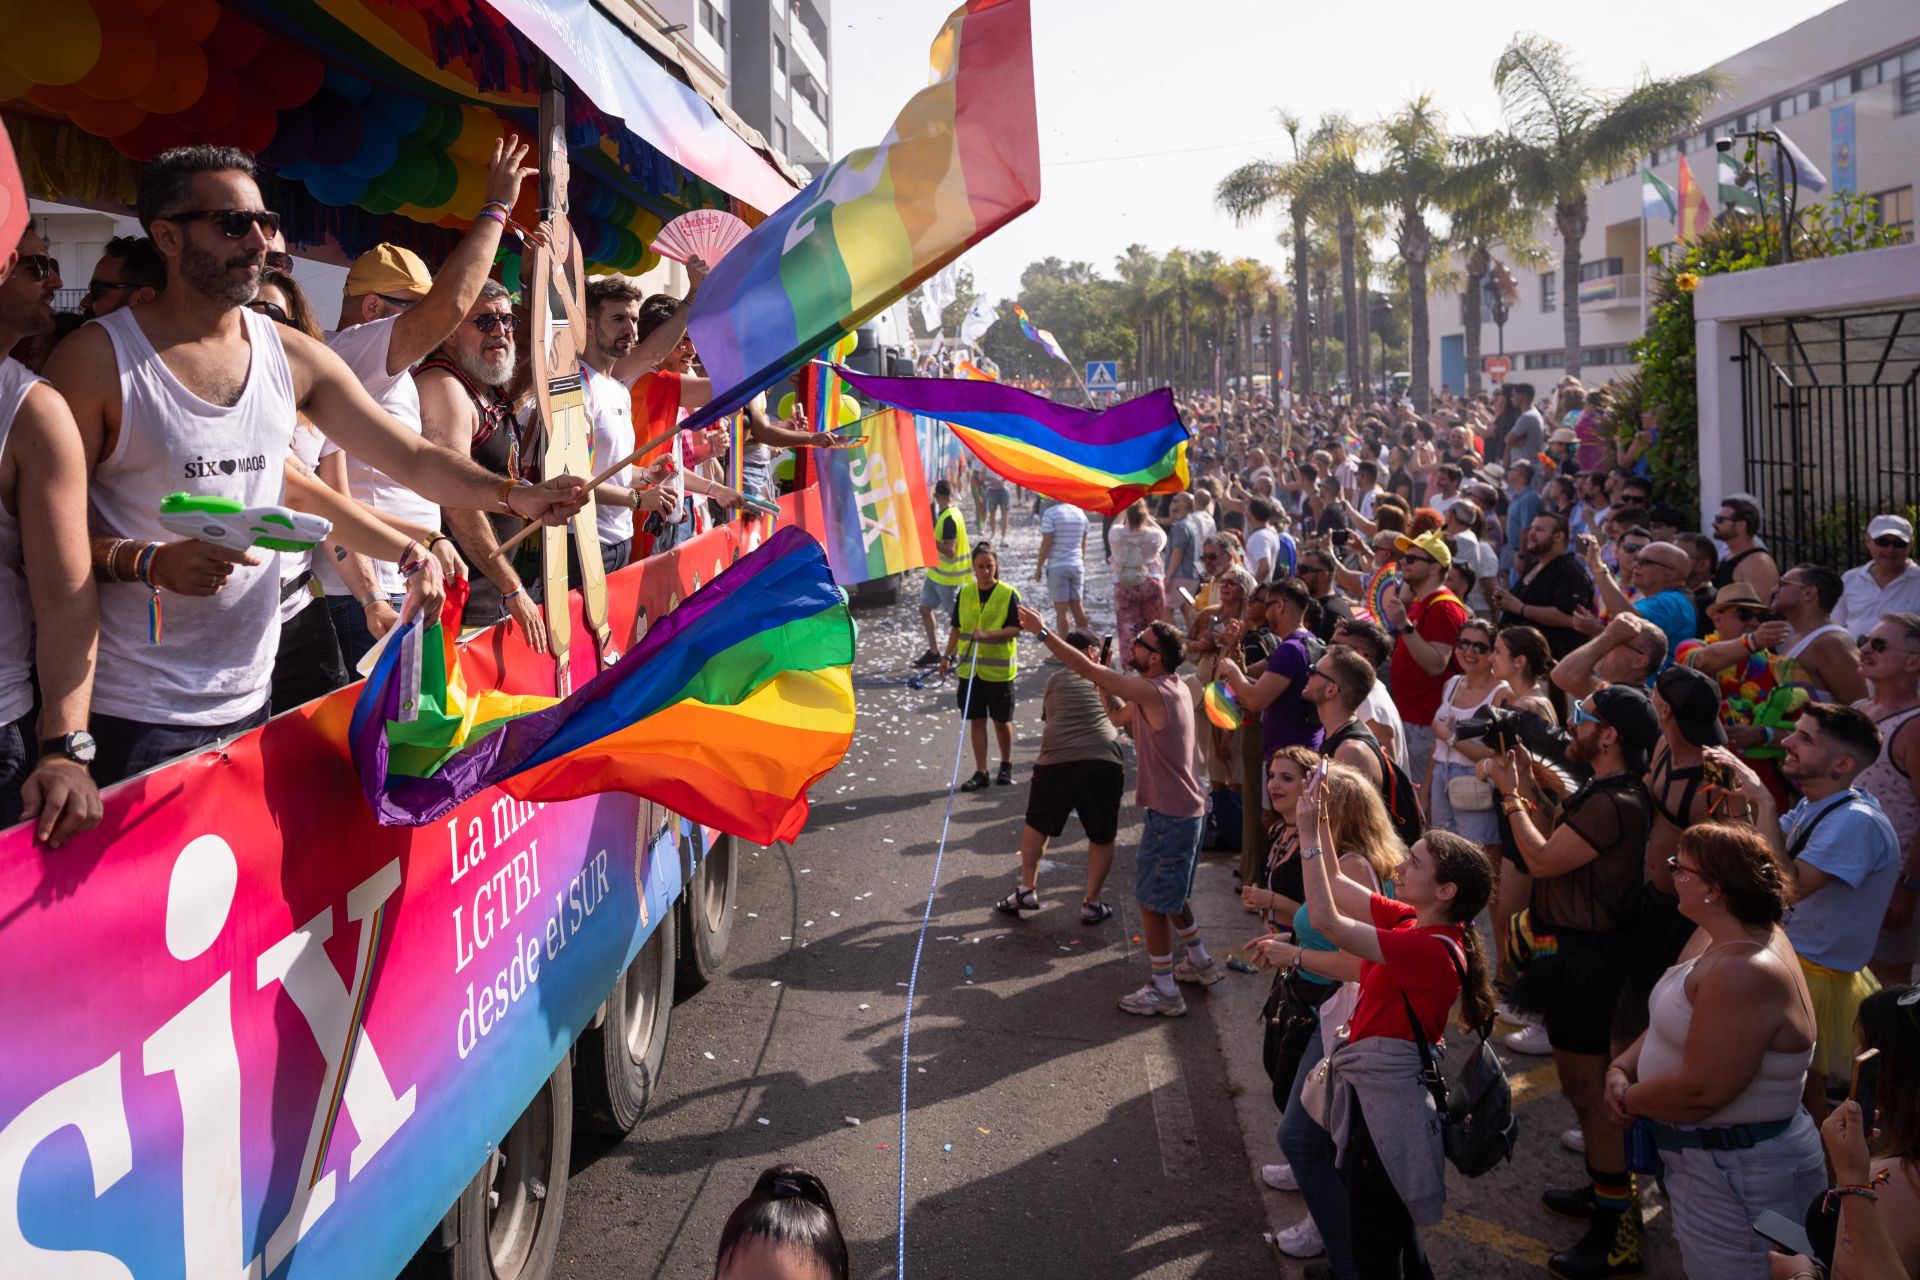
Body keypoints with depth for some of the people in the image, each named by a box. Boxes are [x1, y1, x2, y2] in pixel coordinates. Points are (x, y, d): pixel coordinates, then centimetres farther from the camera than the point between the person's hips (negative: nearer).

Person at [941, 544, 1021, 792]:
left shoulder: (1008, 594, -8)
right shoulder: (965, 593, 4)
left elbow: (1015, 629, -12)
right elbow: (957, 628, 11)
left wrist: (987, 635, -24)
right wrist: (948, 656, 7)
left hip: (999, 669, -3)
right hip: (969, 668, 3)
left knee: (1001, 720, 8)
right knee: (976, 720, 5)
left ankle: (1006, 765, 29)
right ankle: (980, 772, 10)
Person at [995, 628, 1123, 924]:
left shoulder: (1056, 680, 15)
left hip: (1056, 762, 0)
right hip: (1103, 763, 0)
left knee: (1037, 826, 22)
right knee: (1101, 837, 14)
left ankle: (1027, 889, 21)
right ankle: (1092, 903, 17)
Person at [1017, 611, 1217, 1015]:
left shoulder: (1152, 692, -23)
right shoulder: (1174, 689, 6)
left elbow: (1087, 669, -24)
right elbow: (1118, 717, 16)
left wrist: (1043, 632, -20)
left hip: (1170, 815, -10)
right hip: (1186, 810, 10)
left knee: (1153, 900, 0)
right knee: (1169, 895, 26)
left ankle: (1164, 991, 8)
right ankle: (1201, 963, 39)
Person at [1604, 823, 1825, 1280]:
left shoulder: (1745, 973, -30)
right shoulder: (1715, 938, 2)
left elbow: (1699, 1092, -30)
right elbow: (1673, 1024, 12)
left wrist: (1629, 1098, -14)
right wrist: (1622, 1067, -5)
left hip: (1739, 1177, -10)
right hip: (1709, 1161, 10)